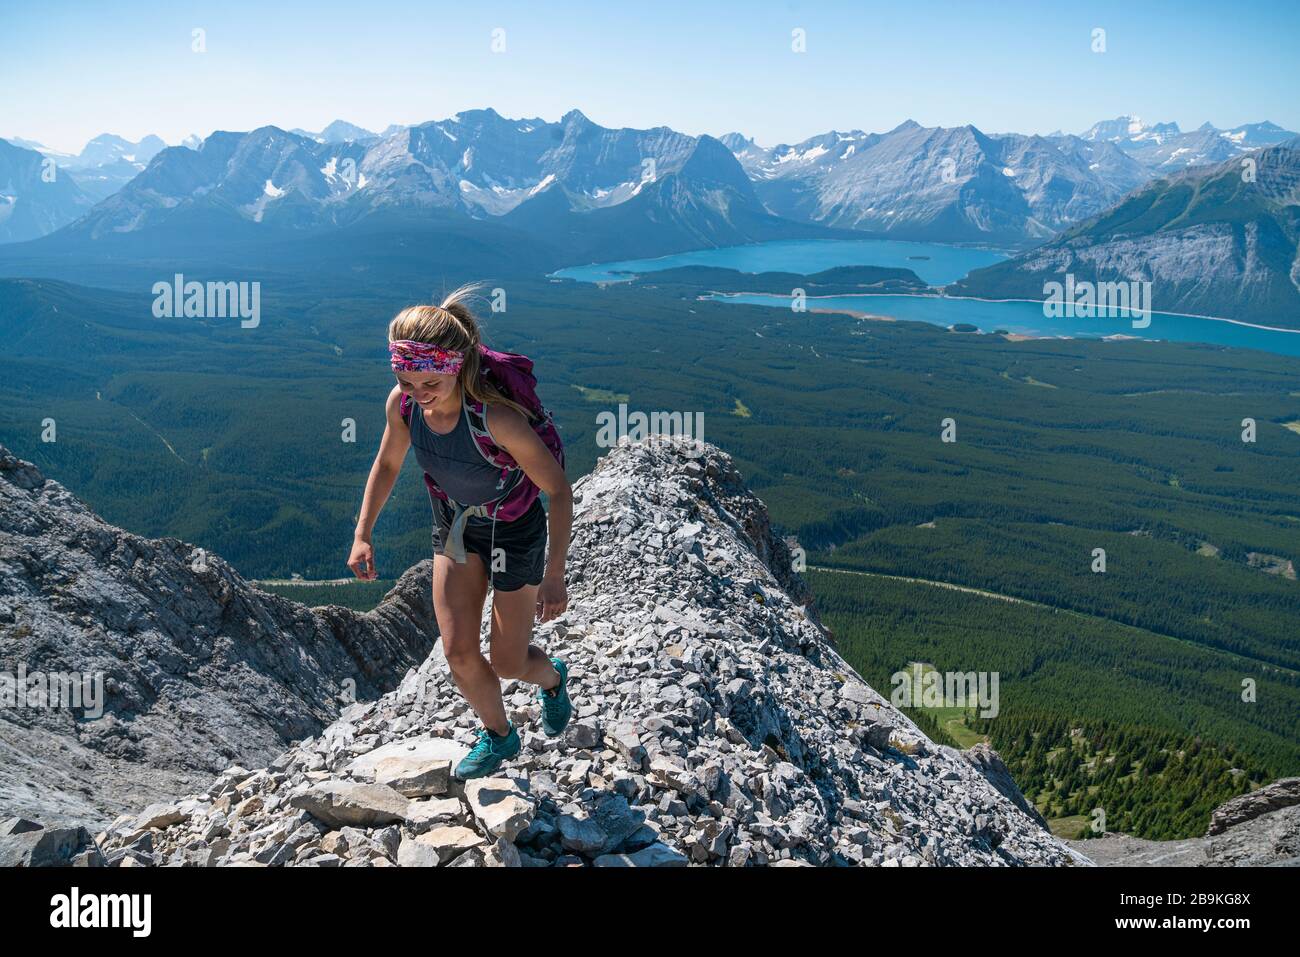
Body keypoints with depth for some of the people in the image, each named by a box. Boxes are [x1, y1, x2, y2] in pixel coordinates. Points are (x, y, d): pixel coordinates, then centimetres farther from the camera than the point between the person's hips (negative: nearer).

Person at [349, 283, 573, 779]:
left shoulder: (498, 417, -37)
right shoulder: (401, 404, -21)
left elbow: (558, 490, -26)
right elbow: (387, 464, 2)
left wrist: (554, 575, -25)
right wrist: (362, 536, -4)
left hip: (514, 532, -4)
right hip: (454, 526, 5)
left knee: (509, 663, 7)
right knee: (458, 652, 4)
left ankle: (551, 677, 45)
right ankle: (498, 736, 33)